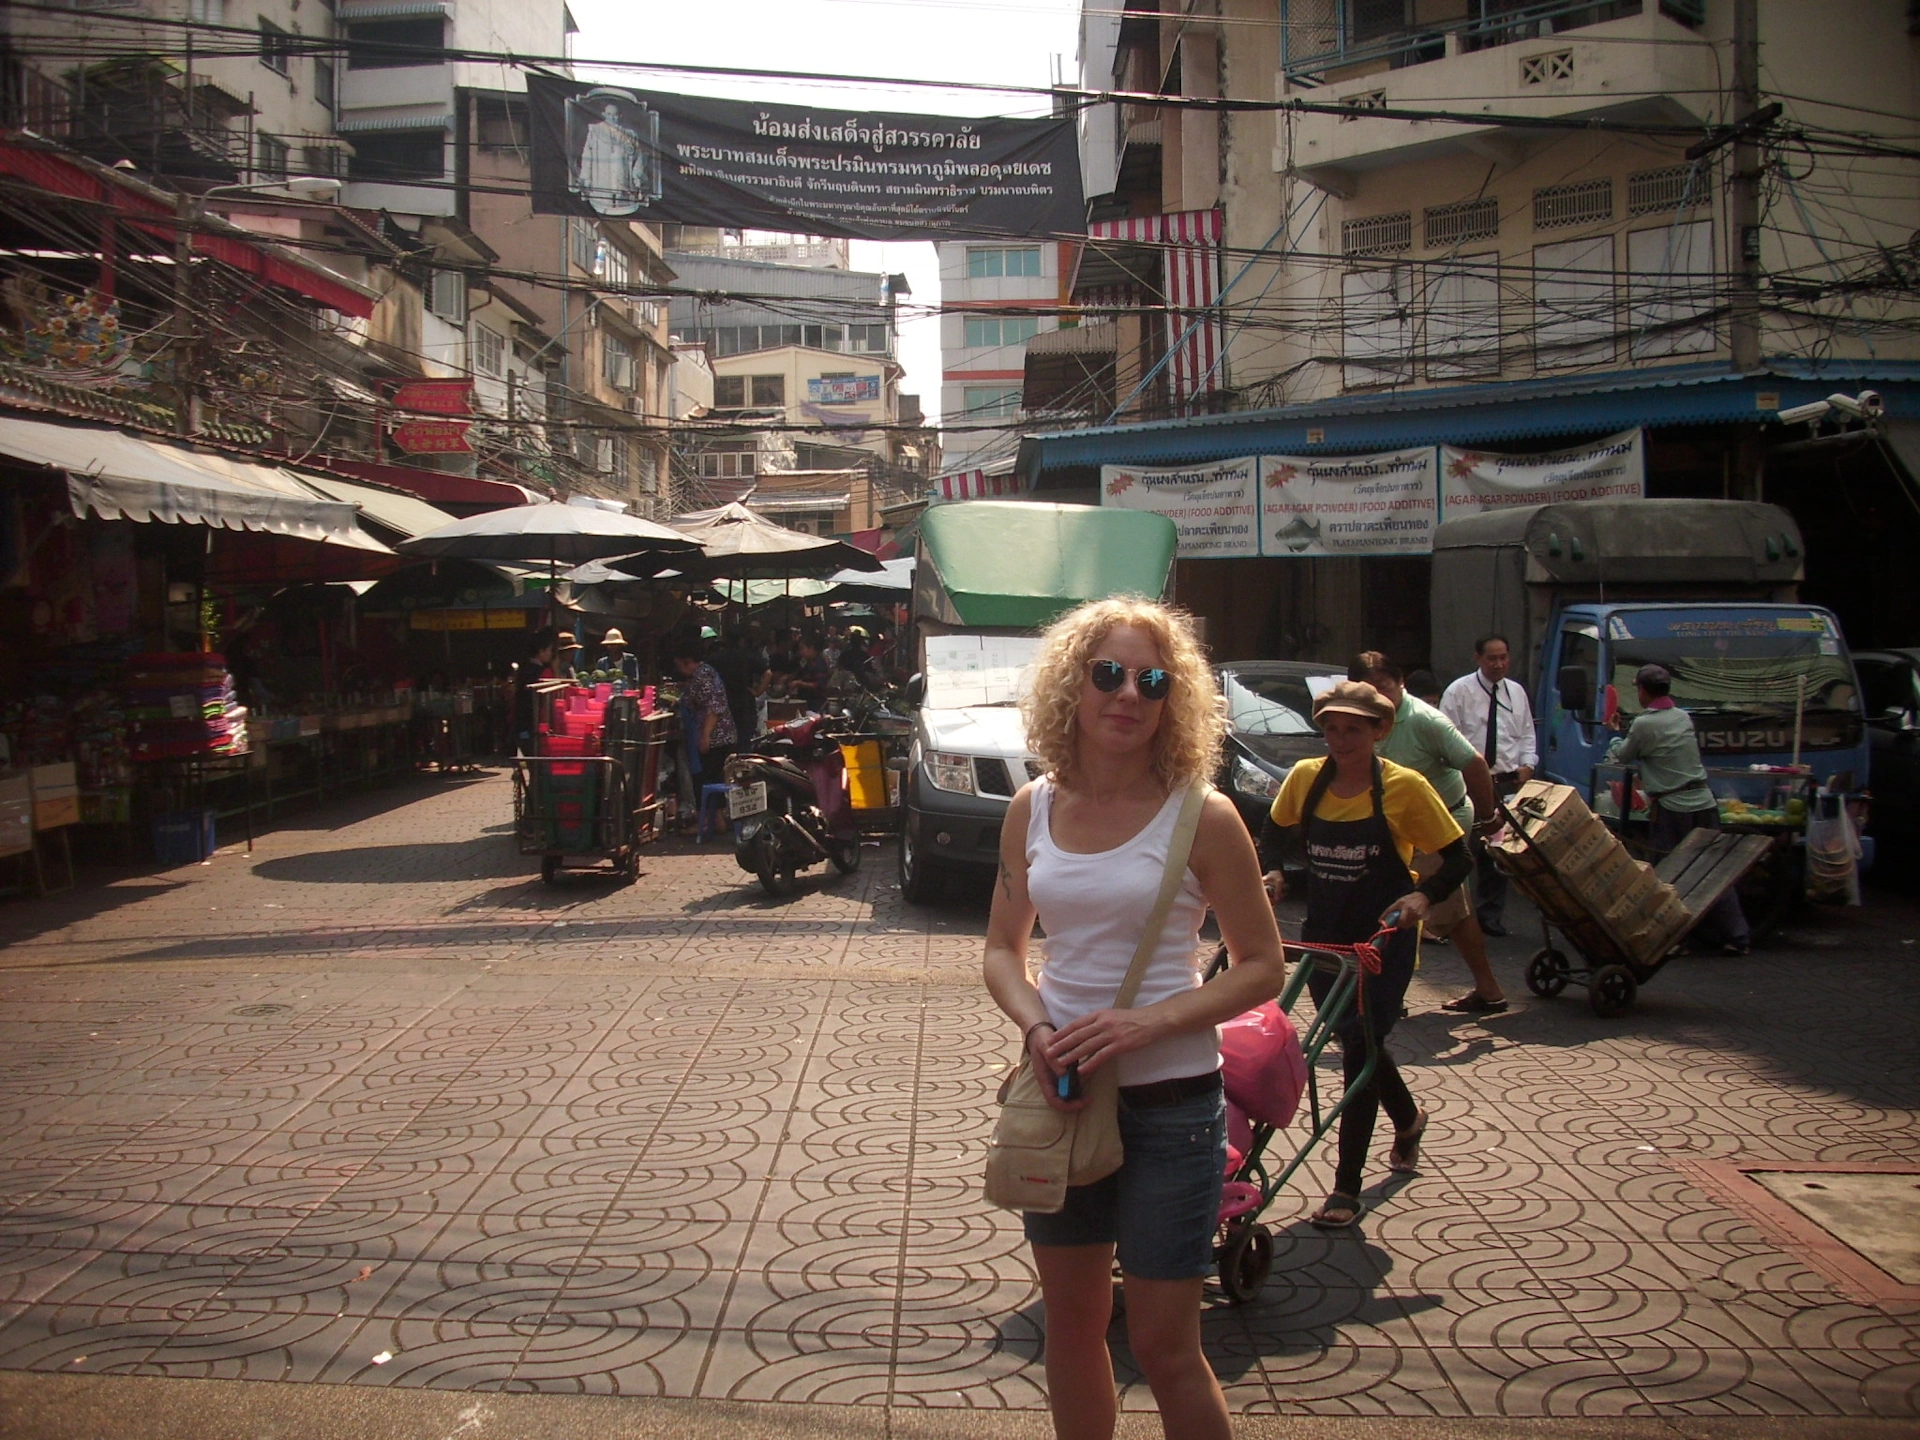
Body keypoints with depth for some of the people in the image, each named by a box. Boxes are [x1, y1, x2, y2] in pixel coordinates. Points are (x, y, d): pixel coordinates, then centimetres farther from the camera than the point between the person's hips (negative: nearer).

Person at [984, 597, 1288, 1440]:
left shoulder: (1201, 818, -11)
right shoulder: (1032, 811, 1)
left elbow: (1261, 966, -7)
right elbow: (1002, 948, 9)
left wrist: (1149, 1021, -21)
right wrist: (1036, 1027, -12)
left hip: (1170, 1102, -4)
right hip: (1060, 1093, 4)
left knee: (1163, 1345, 2)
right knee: (1071, 1320, 17)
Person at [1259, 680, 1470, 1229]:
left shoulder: (1404, 787, -12)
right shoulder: (1305, 778, -2)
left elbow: (1458, 859, -7)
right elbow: (1274, 831, 16)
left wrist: (1423, 896, -25)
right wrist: (1271, 872, -3)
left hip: (1384, 939, -4)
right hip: (1324, 935, 4)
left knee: (1360, 1046, -8)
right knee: (1356, 1042, 15)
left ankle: (1347, 1187, -1)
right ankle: (1408, 1119, 47)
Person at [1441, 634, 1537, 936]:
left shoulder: (1517, 692, 14)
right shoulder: (1459, 691, -2)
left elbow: (1527, 734, 20)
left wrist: (1527, 764, 3)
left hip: (1508, 783, 5)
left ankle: (1491, 914, 17)